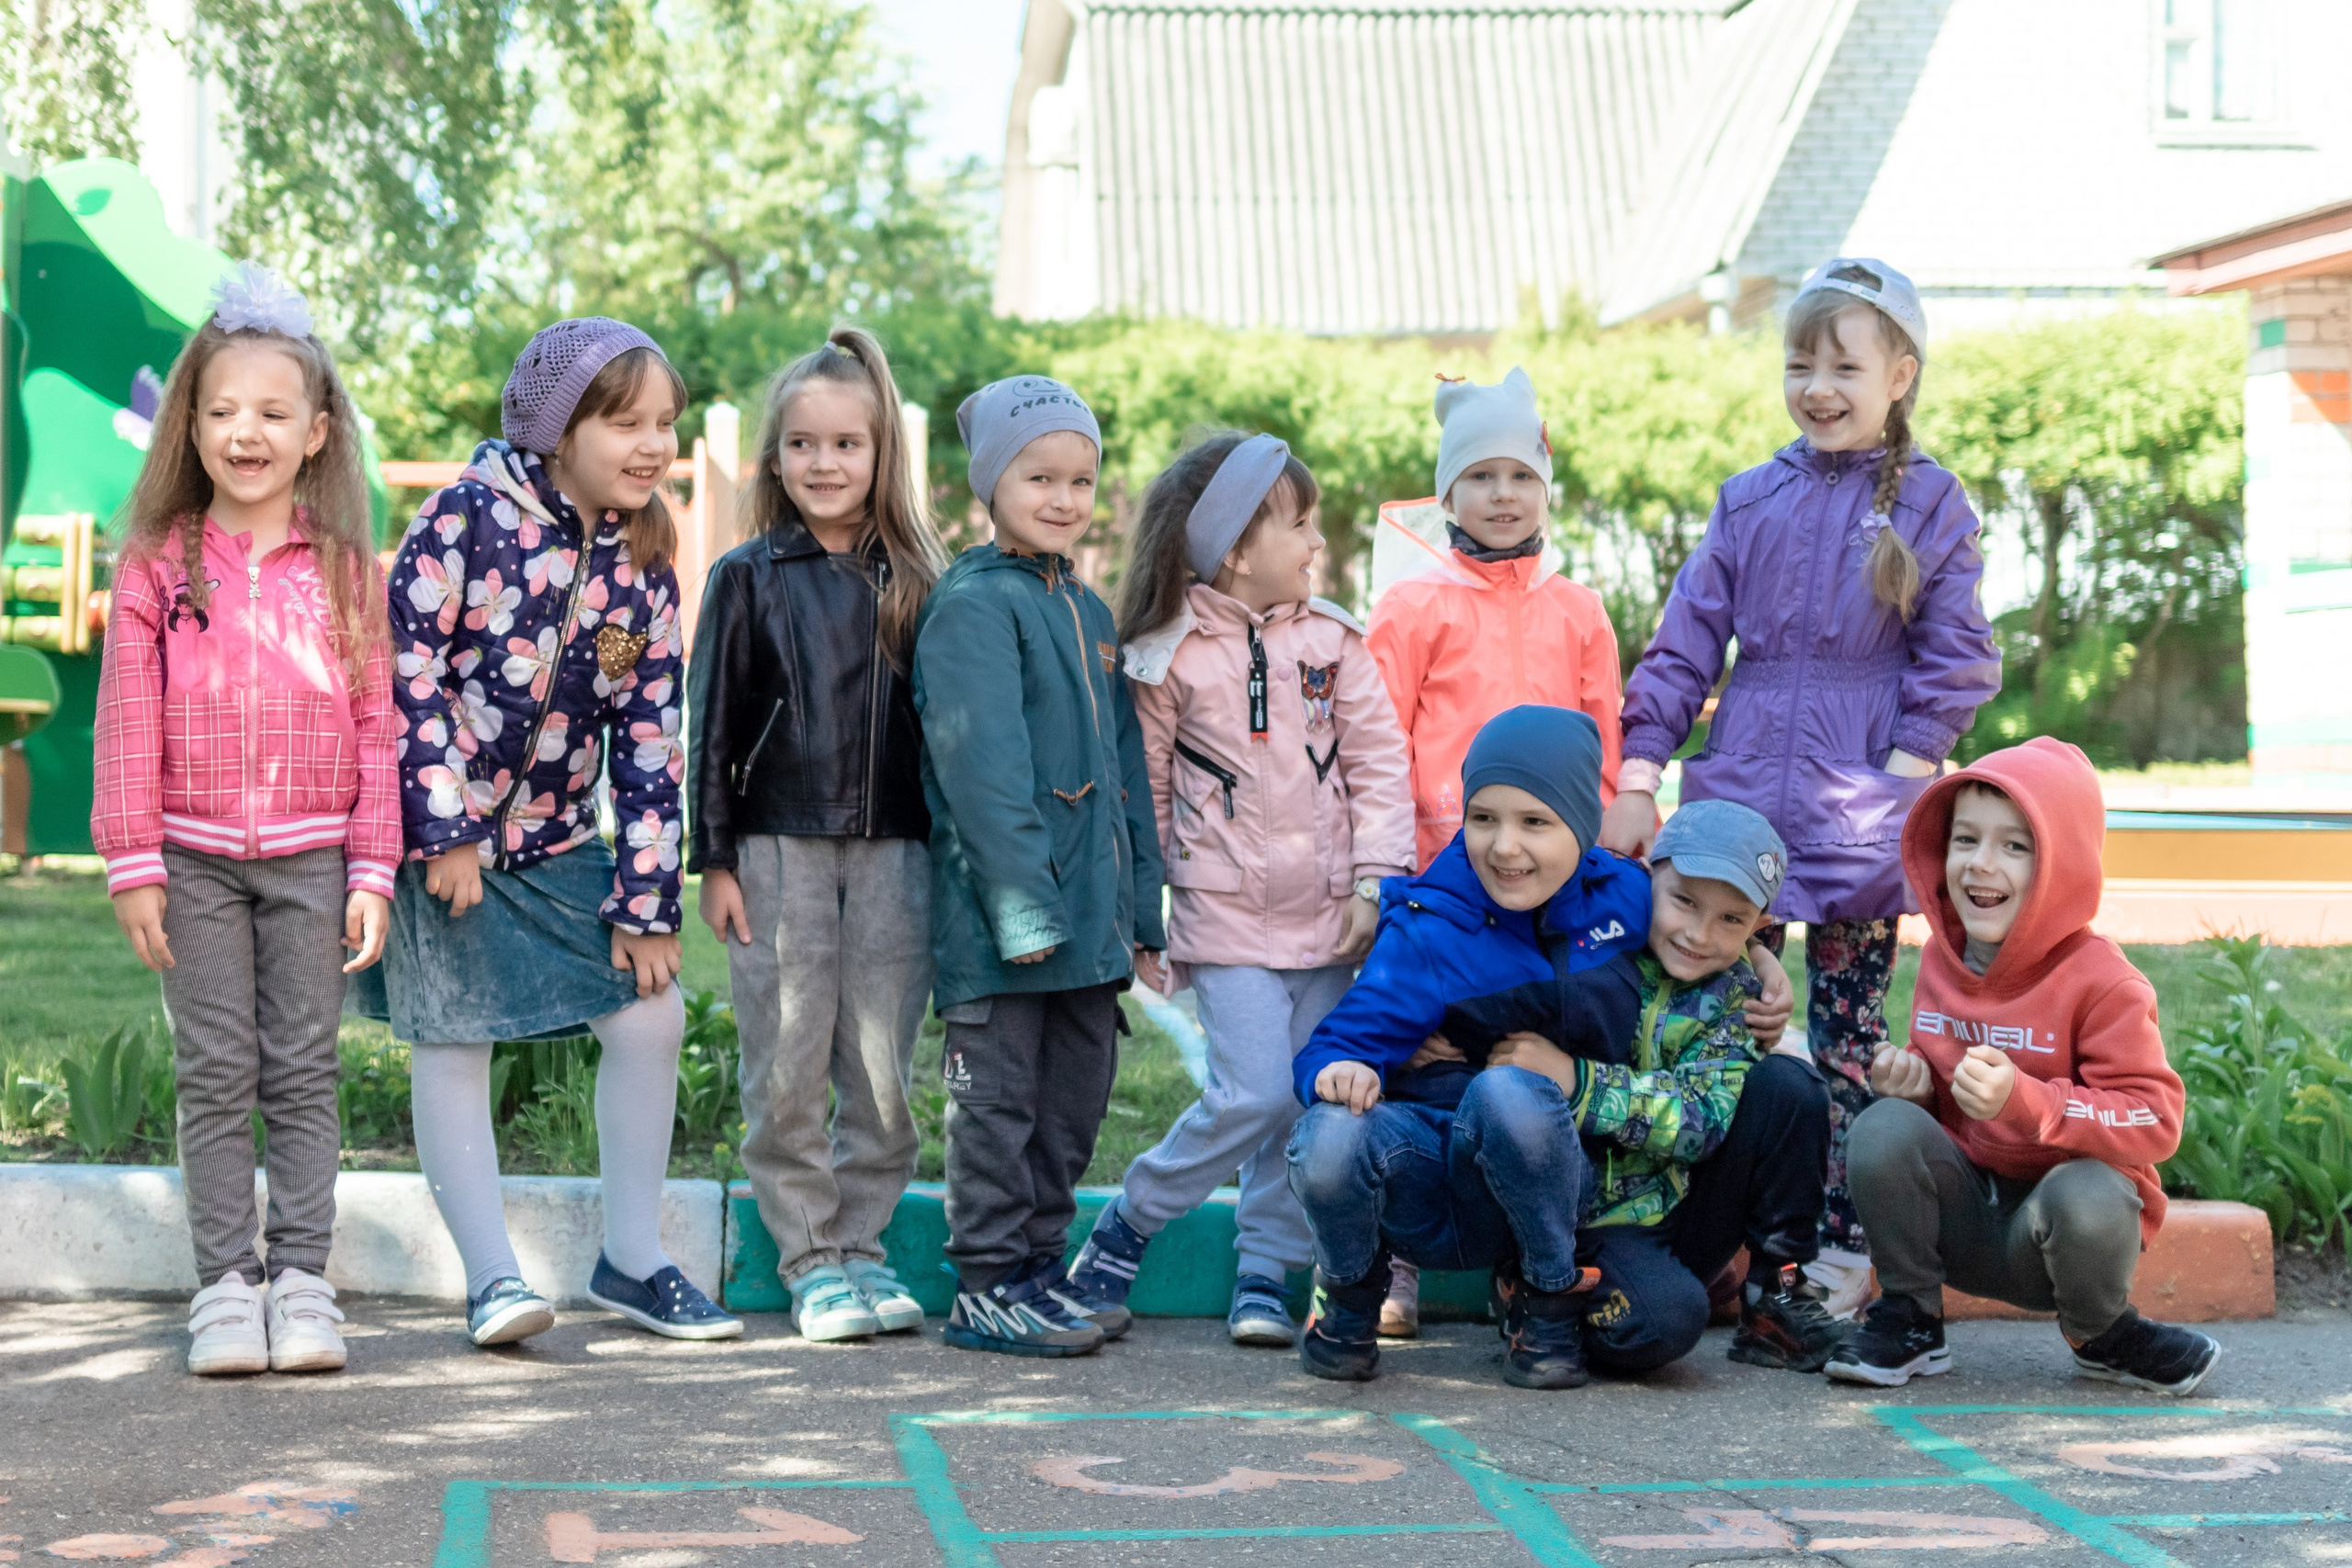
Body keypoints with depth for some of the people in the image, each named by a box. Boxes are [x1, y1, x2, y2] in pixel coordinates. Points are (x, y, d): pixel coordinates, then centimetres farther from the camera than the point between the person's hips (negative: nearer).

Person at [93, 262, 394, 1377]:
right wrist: (133, 867, -4)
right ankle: (224, 1284, 10)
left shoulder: (345, 568, 3)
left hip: (313, 858, 0)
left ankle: (302, 1278, 12)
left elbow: (375, 726, 3)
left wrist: (373, 873, -1)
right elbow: (128, 725, 1)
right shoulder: (157, 564, 1)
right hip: (195, 857, 0)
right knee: (216, 1074, 3)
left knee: (303, 1073, 5)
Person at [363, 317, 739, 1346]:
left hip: (555, 837, 6)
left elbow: (650, 737, 1)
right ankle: (492, 1279, 6)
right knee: (453, 1046, -3)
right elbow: (404, 668, -17)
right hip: (436, 829, -6)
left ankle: (632, 1259, 16)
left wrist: (646, 902, -1)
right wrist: (444, 831, -18)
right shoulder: (469, 516, -16)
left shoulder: (642, 563, 1)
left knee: (651, 1016, 3)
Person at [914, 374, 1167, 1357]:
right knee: (998, 1100, -1)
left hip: (1091, 911, 8)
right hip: (999, 912, -8)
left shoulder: (1088, 611, 17)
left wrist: (1142, 913, 17)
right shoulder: (972, 605, -9)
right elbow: (982, 766, -17)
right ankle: (987, 1286, 6)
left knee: (1076, 1101, 12)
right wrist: (1023, 902, -22)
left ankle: (1038, 1267, 22)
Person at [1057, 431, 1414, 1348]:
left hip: (1327, 915, 4)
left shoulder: (1332, 639, 6)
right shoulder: (1168, 659, -3)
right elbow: (1144, 792, 4)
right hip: (1228, 920, -4)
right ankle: (1125, 1228, 6)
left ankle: (1265, 1273, 17)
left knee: (1313, 1099, 4)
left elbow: (1377, 763, 5)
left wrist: (1374, 880, -3)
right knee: (1255, 1094, -13)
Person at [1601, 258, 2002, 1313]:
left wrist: (1901, 775, -9)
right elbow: (1685, 641, 8)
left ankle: (1845, 1246, 11)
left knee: (1847, 1028, 5)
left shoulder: (1931, 502, 1)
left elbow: (1955, 660, 0)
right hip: (1740, 789, 3)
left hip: (1860, 800, -2)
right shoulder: (1751, 500, 9)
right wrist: (1636, 778, 2)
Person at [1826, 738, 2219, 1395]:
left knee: (2085, 1195, -37)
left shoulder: (2101, 982, -17)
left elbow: (2155, 1122, -24)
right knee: (1883, 1128, -22)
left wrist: (2025, 1101, -35)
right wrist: (1915, 1081, -8)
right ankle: (1908, 1322, -3)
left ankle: (2102, 1335, -2)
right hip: (1963, 1215, 4)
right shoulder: (1941, 961, 2)